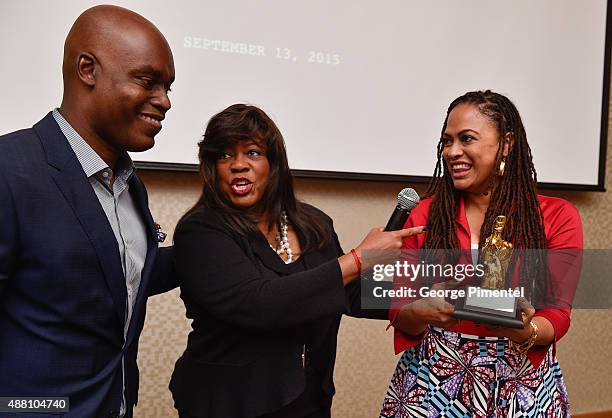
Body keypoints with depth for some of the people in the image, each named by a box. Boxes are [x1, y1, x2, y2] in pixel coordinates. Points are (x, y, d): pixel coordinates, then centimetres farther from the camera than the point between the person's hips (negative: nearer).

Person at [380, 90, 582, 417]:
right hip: (433, 380, 1)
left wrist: (525, 331, -26)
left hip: (521, 386, 0)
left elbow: (556, 316, -5)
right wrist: (426, 311, -24)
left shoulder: (557, 217, -5)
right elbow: (399, 311, -3)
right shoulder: (425, 214, -3)